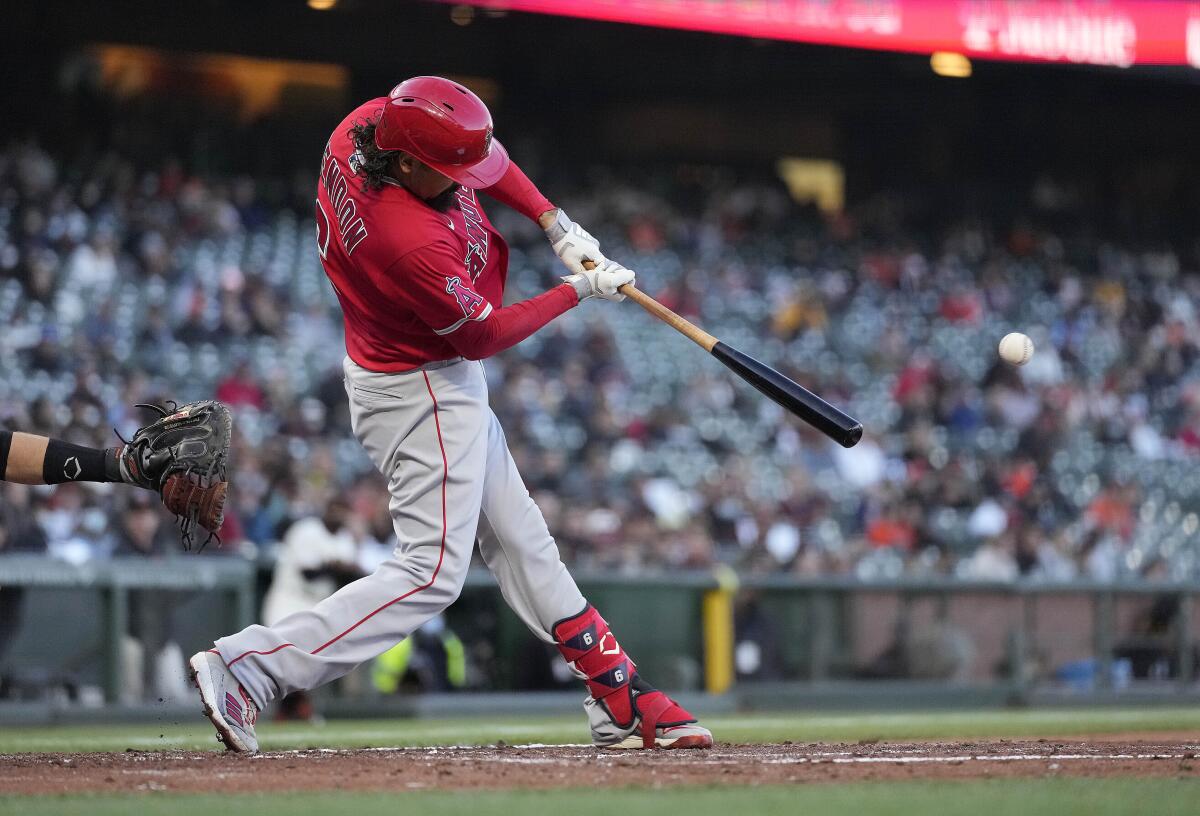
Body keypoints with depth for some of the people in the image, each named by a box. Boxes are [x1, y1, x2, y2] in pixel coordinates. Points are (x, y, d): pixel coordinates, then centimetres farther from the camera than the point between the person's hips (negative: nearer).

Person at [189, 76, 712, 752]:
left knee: (521, 541, 14)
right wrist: (577, 290, -10)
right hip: (422, 396, -10)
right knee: (432, 574, -10)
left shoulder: (368, 124, -12)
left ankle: (623, 702, 21)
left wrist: (555, 222, -1)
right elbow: (482, 335, -21)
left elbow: (483, 158, 8)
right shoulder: (414, 243, -37)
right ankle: (247, 666, -13)